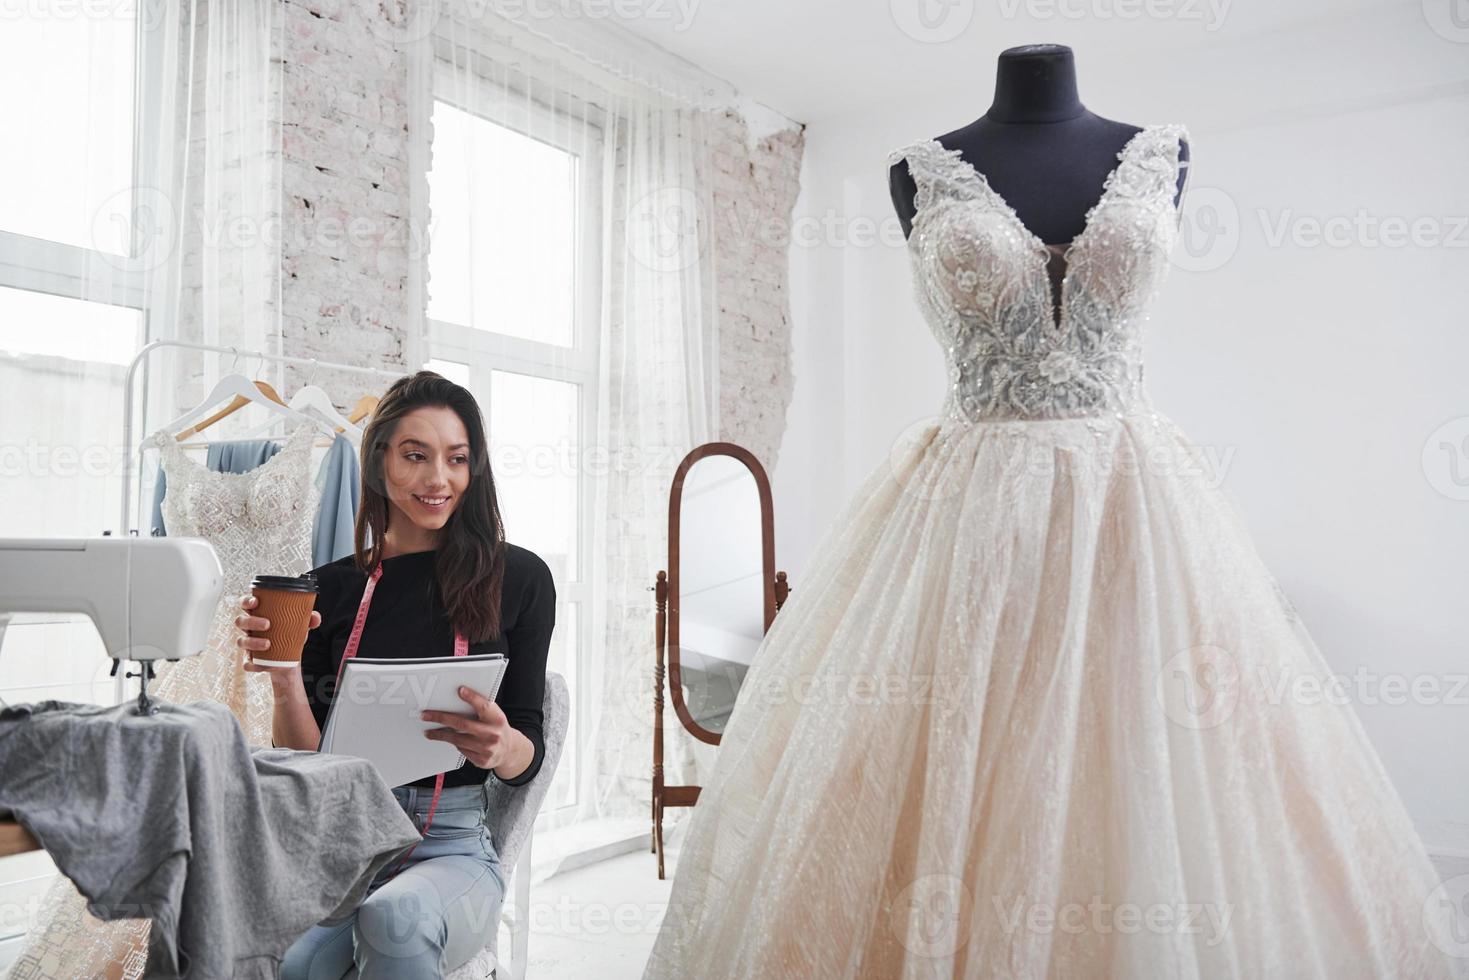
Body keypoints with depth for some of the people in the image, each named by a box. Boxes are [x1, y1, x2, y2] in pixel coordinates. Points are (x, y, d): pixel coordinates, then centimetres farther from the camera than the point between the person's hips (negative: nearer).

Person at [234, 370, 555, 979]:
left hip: (452, 844, 0)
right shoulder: (335, 587, 8)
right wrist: (285, 678, -13)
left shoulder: (518, 578, 2)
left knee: (396, 916, -34)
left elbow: (528, 761, 3)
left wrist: (500, 745, -21)